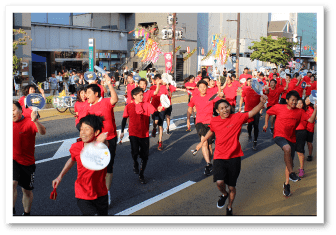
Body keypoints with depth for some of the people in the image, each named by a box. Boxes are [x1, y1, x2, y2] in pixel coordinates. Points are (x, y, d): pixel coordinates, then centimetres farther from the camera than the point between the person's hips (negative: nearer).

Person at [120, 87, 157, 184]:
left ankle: (141, 175, 25)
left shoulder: (147, 105, 1)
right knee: (135, 152, -18)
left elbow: (155, 112, -14)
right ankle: (135, 163, 20)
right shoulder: (129, 106, 1)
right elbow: (124, 119, 10)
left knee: (145, 156, 5)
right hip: (133, 133, -1)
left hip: (144, 134, 1)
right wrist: (122, 131, 9)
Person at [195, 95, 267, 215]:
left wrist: (261, 102, -33)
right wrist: (202, 142, 34)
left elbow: (252, 112, -15)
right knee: (219, 182, -20)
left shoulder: (237, 117, -7)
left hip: (234, 157, -1)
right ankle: (224, 194, 17)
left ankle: (229, 207, 37)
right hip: (219, 157, 1)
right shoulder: (214, 121, 0)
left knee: (231, 187, 9)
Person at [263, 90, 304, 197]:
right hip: (279, 135, -4)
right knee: (287, 148, -36)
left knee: (289, 162, 7)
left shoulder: (299, 112, 4)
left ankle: (286, 184, 24)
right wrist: (266, 123, 4)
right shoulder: (279, 107, -3)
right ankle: (291, 173, -26)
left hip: (291, 138, 4)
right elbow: (268, 112, 11)